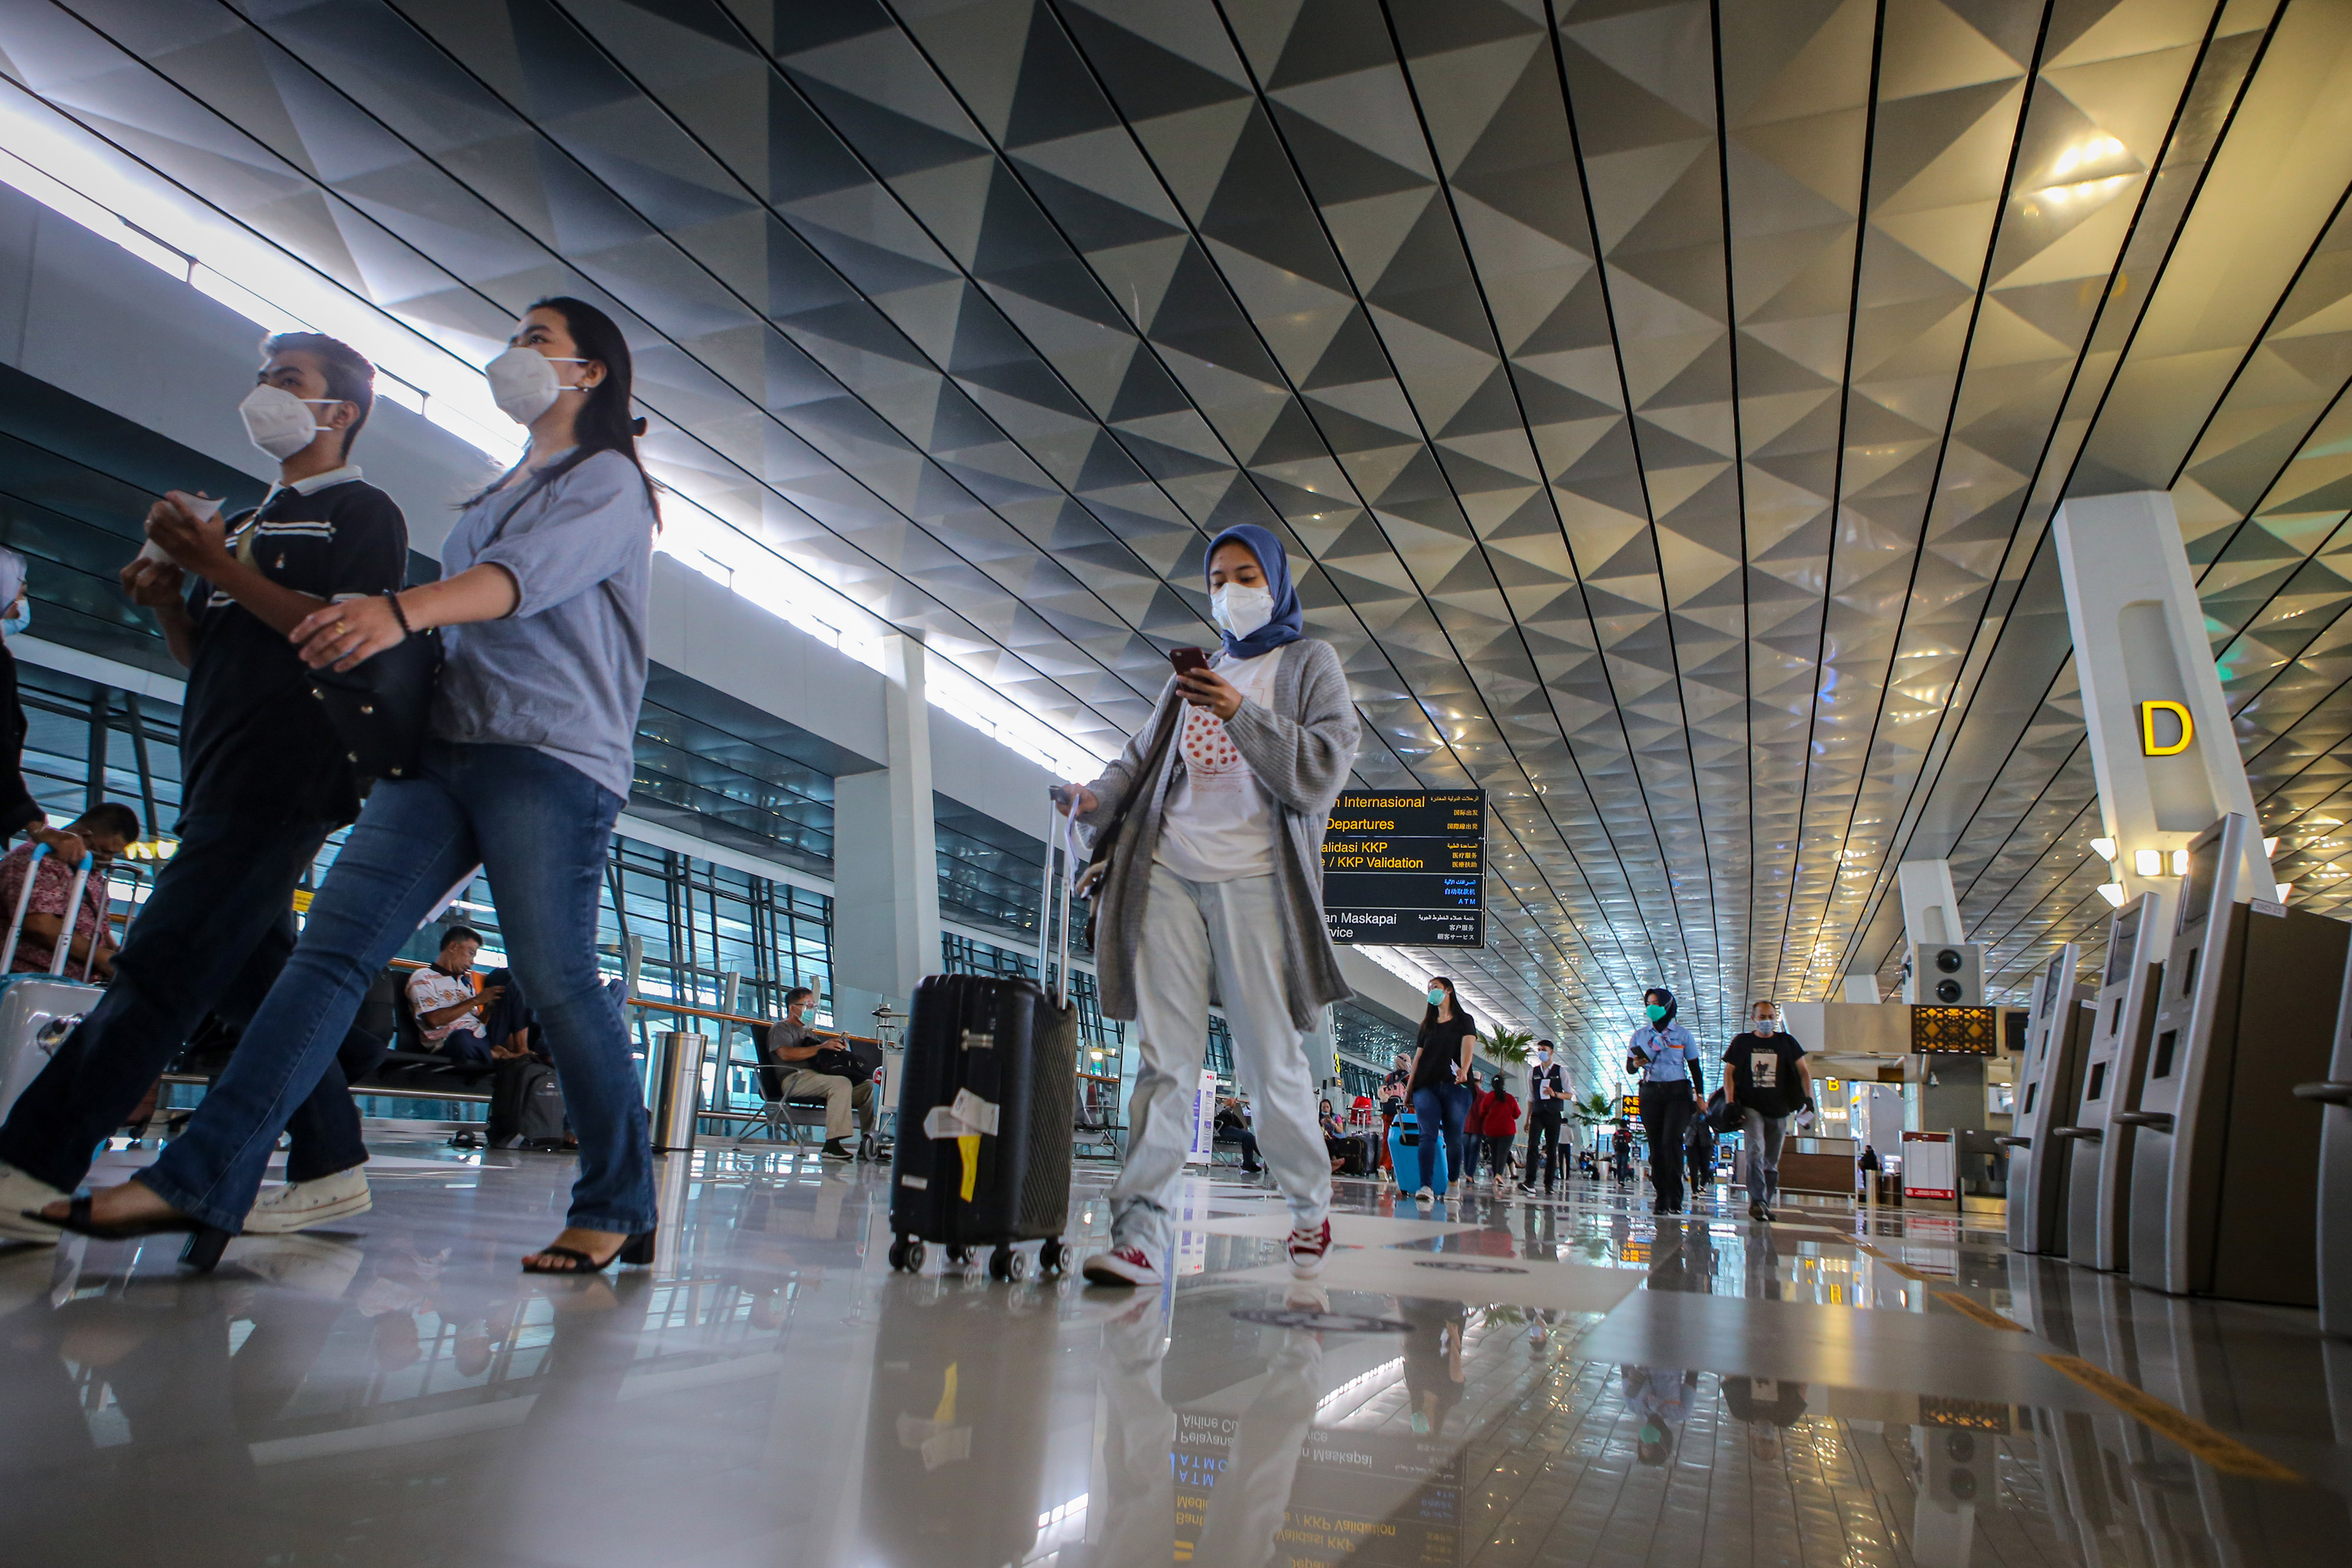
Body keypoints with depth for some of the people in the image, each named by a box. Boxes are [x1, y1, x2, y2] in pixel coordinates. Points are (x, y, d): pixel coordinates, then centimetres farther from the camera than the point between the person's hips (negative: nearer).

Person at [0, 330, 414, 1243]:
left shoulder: (363, 512, 2)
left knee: (165, 963, -13)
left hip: (287, 780, -9)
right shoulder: (250, 522, 28)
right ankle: (332, 1169, 9)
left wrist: (218, 568, -14)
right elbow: (201, 654, 27)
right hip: (220, 780, 9)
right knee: (253, 977, 5)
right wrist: (167, 601, 7)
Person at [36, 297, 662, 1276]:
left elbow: (530, 574, -18)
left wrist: (403, 610, -34)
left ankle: (619, 1212, -1)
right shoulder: (497, 495, 30)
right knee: (333, 947, -4)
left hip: (554, 754, -8)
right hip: (445, 744, 8)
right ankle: (202, 1176, -6)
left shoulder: (609, 480, 3)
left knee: (556, 979, -11)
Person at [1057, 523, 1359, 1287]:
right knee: (1164, 1060, -2)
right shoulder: (1198, 673, 24)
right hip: (1168, 872, 4)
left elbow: (1323, 772, -4)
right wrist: (1097, 798, 0)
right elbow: (1143, 756, 20)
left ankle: (1311, 1210, 21)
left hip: (1252, 878, -4)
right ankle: (1139, 1235, -5)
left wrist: (1241, 715, -15)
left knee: (1272, 1060, 0)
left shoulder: (1310, 662, 9)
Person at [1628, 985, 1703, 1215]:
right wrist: (1636, 1064, -11)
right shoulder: (1640, 1035, 11)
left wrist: (1699, 1095, 4)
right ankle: (1661, 1197, 4)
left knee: (1671, 1140, -16)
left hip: (1678, 1092, -2)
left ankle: (1675, 1198, -12)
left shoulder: (1682, 1034, 6)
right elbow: (1629, 1067, 12)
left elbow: (1694, 1067, 10)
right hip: (1651, 1093, 2)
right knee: (1656, 1145, -1)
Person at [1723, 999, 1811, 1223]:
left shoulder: (1787, 1042, 10)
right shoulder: (1742, 1042, 6)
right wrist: (1730, 1103, -5)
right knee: (1756, 1151, -21)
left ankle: (1766, 1205, 17)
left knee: (1772, 1161, 8)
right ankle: (1757, 1201, -28)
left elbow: (1803, 1072, 8)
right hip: (1751, 1107, -2)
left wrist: (1808, 1098, -7)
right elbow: (1729, 1072, 5)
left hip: (1779, 1109, 3)